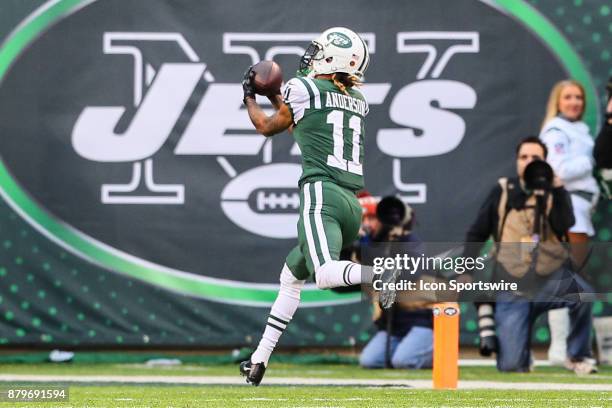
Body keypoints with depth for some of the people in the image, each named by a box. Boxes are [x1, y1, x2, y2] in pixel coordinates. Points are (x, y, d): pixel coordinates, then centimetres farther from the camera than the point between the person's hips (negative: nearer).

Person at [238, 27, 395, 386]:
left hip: (321, 194, -8)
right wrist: (274, 96, 43)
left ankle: (384, 274, -52)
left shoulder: (304, 88, 1)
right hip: (353, 204, 8)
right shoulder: (358, 102, 19)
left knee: (325, 275, -28)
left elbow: (268, 127, 18)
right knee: (291, 276, 21)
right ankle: (260, 360, 23)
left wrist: (250, 97, 36)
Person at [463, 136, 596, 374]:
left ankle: (578, 357, -13)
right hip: (513, 289, 0)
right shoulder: (503, 192, 6)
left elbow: (565, 225, -15)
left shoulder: (555, 192, 5)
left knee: (581, 292, -36)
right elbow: (476, 235, 9)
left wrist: (556, 187, -18)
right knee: (510, 366, -12)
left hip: (550, 279, 0)